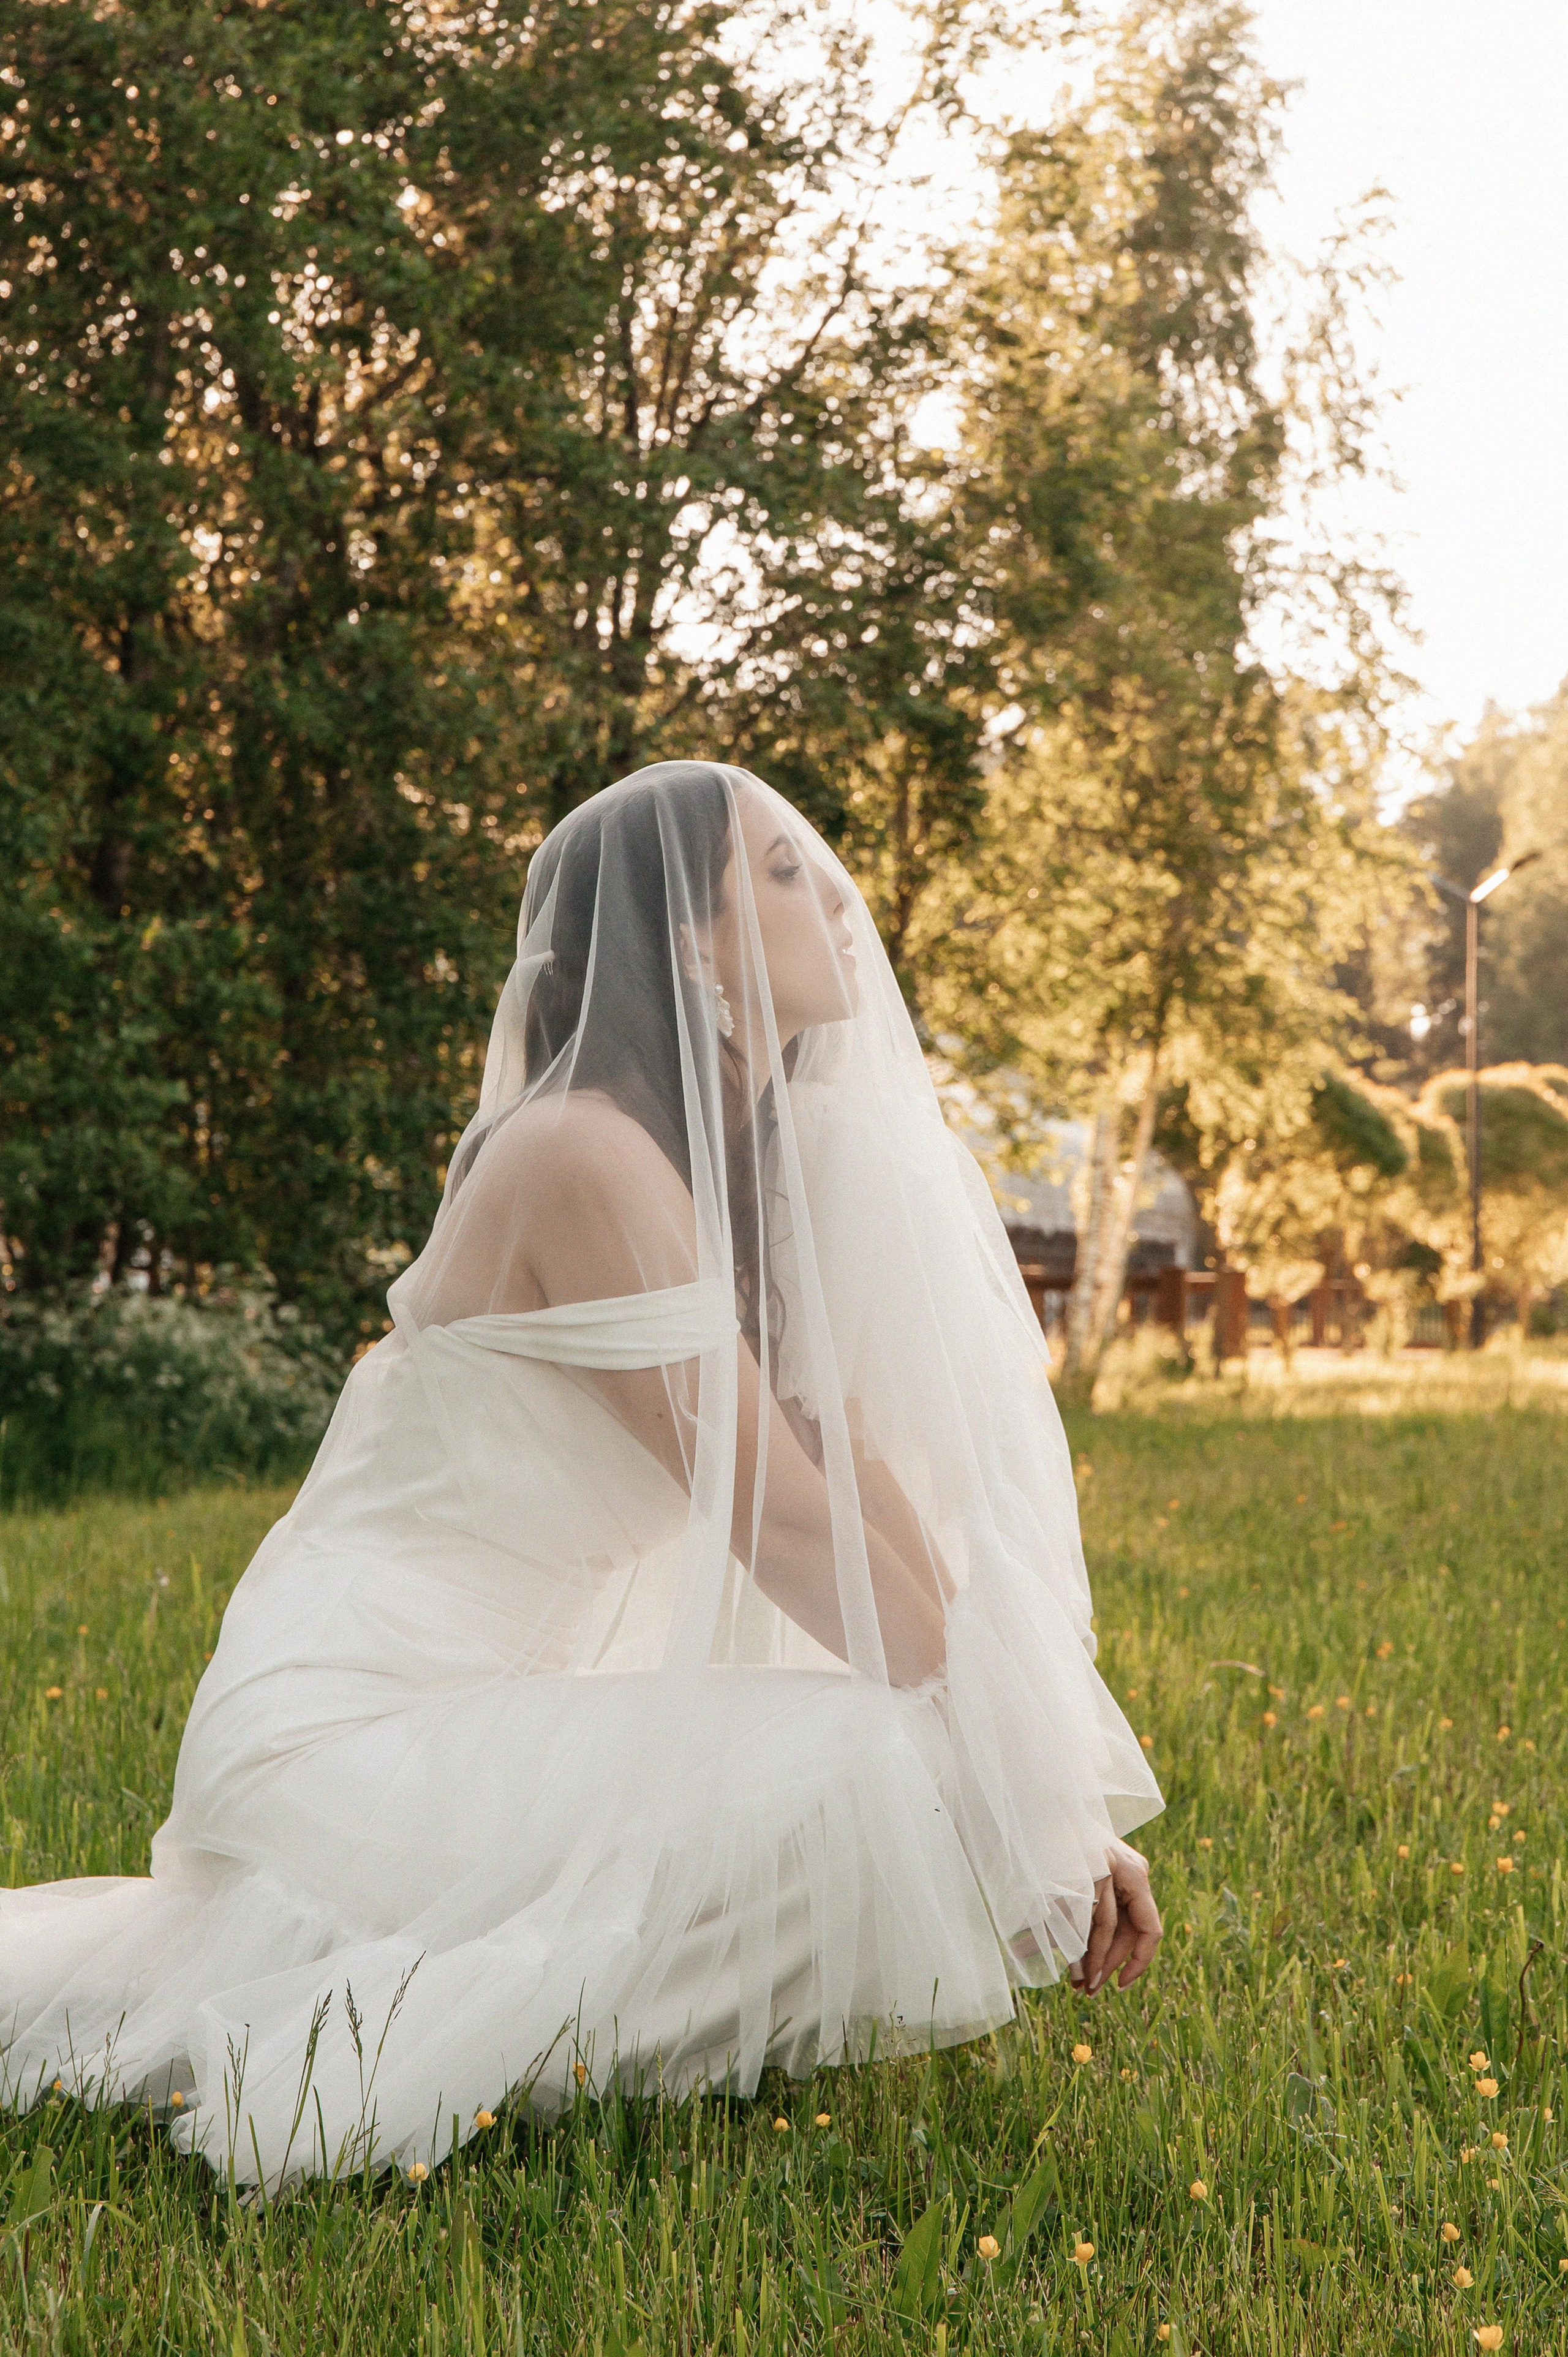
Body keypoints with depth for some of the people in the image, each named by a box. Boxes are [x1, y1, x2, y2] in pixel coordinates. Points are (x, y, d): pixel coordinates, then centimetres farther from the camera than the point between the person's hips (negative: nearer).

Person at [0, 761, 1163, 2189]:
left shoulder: (762, 1166, 12)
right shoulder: (586, 1154, -17)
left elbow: (874, 1485, 7)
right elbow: (782, 1524, -18)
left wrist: (1068, 1799, 1)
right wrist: (1024, 1779, -11)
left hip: (507, 1716, 10)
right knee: (868, 1791, -24)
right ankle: (364, 2048, -10)